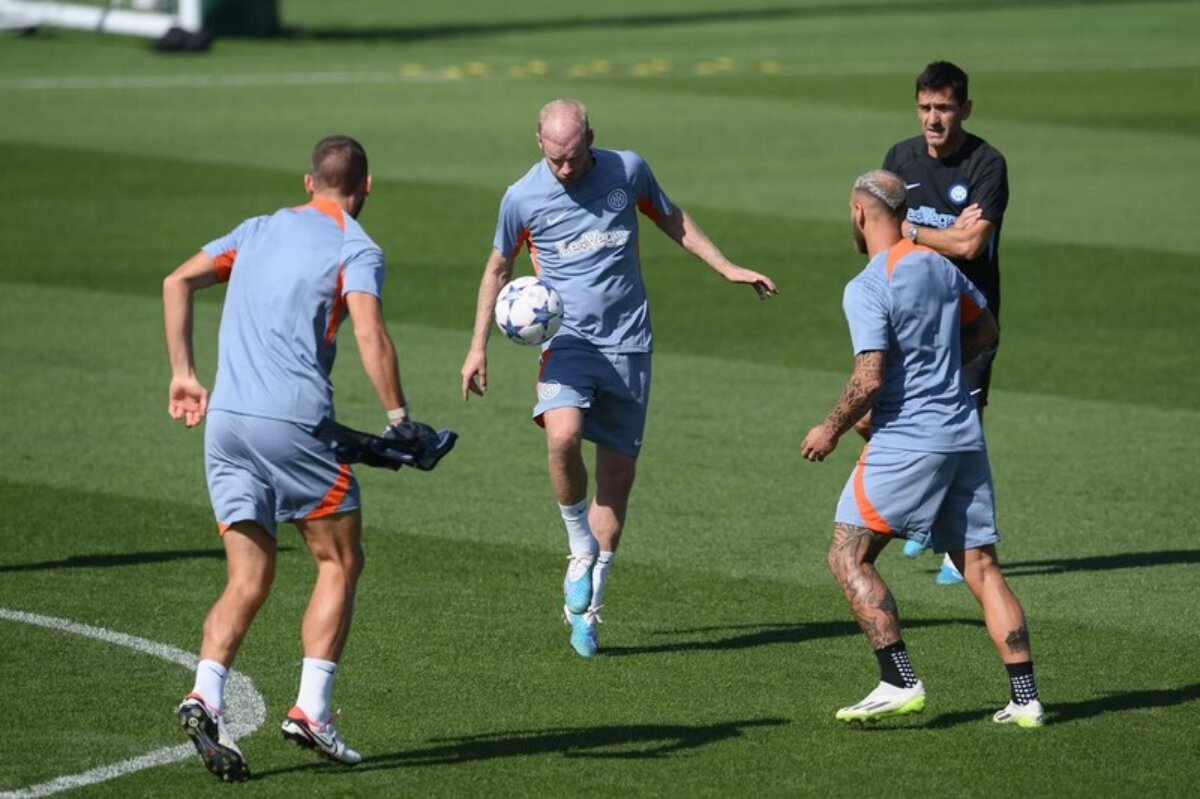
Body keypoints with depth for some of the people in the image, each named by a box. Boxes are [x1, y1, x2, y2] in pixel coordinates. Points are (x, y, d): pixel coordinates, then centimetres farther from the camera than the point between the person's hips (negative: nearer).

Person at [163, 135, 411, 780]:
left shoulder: (259, 230, 18)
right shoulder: (356, 249, 0)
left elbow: (178, 281, 16)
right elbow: (370, 334, -16)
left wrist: (183, 374, 17)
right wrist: (398, 418, -13)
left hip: (225, 417, 5)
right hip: (295, 422, -5)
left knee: (249, 578, 8)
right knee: (340, 562, 10)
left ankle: (205, 697, -14)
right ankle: (311, 711, 0)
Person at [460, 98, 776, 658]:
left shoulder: (627, 171, -1)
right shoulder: (522, 198, -4)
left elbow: (671, 219, 18)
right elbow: (498, 267, 12)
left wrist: (726, 268, 15)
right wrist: (478, 348, 11)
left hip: (629, 346, 2)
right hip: (567, 341, -2)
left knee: (617, 474, 2)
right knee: (563, 436, -30)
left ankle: (585, 610, 13)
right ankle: (581, 548, -5)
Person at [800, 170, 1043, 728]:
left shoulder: (867, 288, -12)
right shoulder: (937, 265, 11)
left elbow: (868, 379, -18)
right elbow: (985, 329, 25)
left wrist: (830, 431, -4)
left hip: (907, 441, -7)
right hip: (964, 435, 7)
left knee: (848, 557, 0)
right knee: (981, 567, 9)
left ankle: (899, 682, -10)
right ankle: (1025, 698, 4)